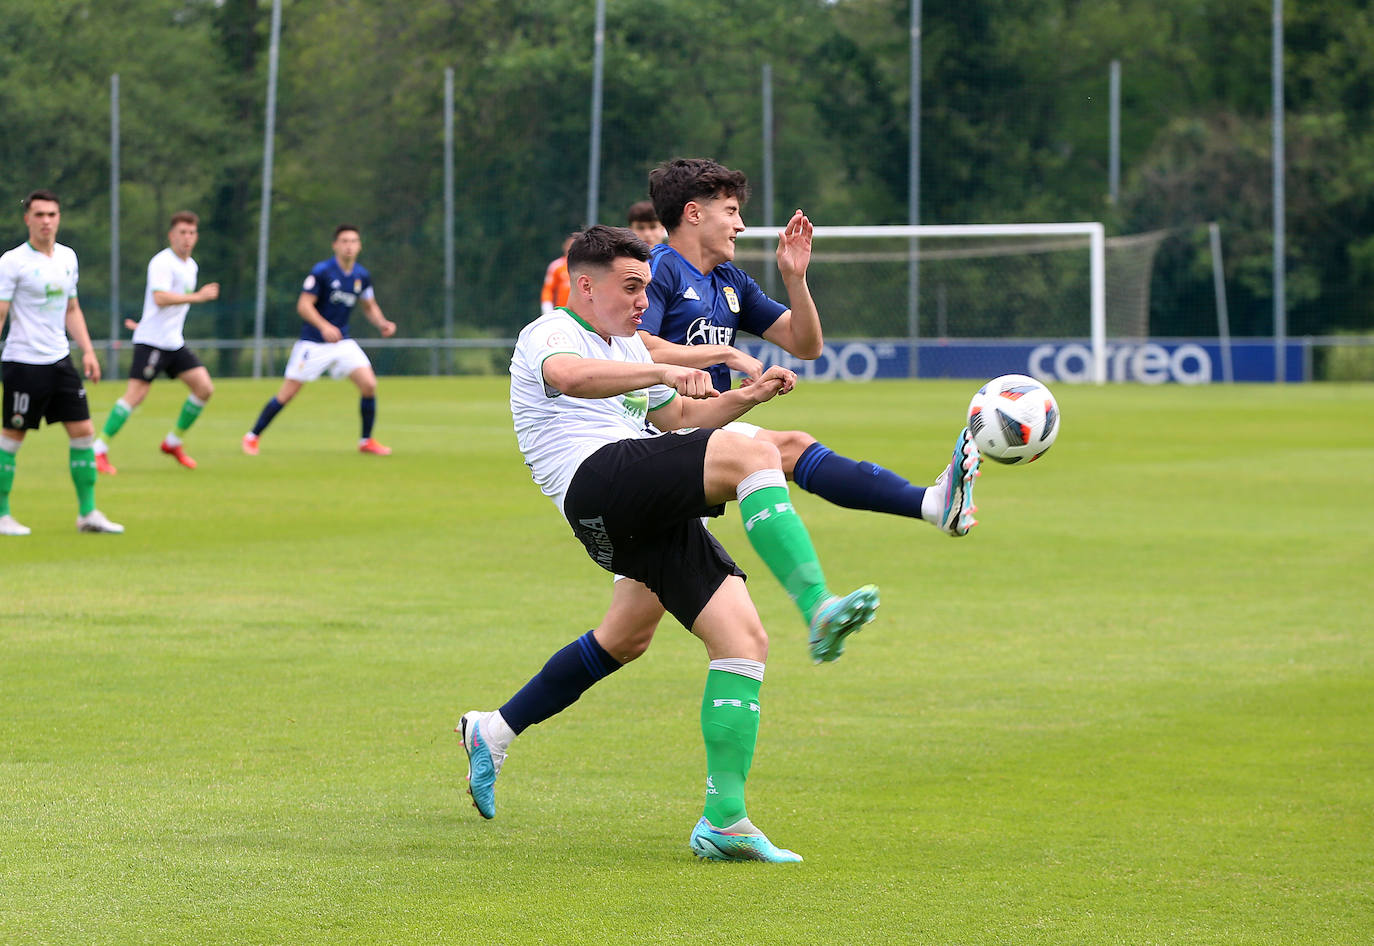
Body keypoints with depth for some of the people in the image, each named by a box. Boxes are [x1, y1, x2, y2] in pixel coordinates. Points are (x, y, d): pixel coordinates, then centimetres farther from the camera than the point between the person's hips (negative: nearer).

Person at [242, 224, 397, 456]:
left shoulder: (362, 276, 3)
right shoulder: (322, 271, -14)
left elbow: (370, 306, 17)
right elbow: (303, 305, -17)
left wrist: (382, 323, -3)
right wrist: (324, 326, -32)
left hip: (342, 342, 5)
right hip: (313, 343, -5)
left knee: (369, 384, -11)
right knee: (287, 394, -3)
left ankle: (366, 441, 4)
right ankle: (252, 437, 13)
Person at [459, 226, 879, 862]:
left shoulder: (629, 349, 33)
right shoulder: (549, 335, 5)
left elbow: (679, 417, 46)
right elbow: (571, 377, -20)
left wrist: (746, 397, 28)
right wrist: (663, 372, -31)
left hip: (654, 517, 9)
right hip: (597, 482, -9)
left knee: (744, 637, -6)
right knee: (751, 454, -29)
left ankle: (723, 821, -7)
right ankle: (819, 610, -43)